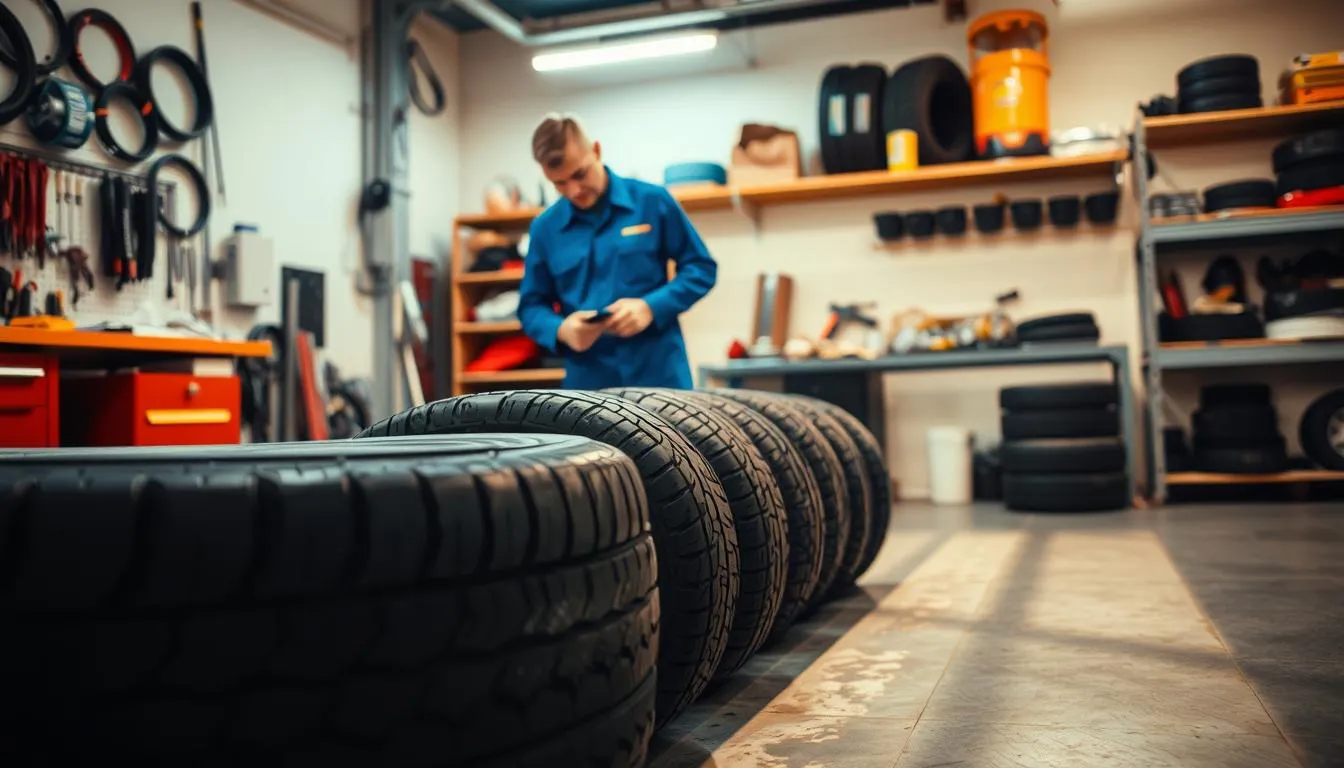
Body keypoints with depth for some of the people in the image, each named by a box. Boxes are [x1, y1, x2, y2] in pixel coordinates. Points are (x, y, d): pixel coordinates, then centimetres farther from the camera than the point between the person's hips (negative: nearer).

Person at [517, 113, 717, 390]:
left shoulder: (653, 201, 1)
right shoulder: (544, 228, 7)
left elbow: (701, 267, 4)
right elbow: (531, 306, 12)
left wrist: (651, 306, -13)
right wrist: (561, 330, -12)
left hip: (660, 374, -1)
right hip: (587, 381, 2)